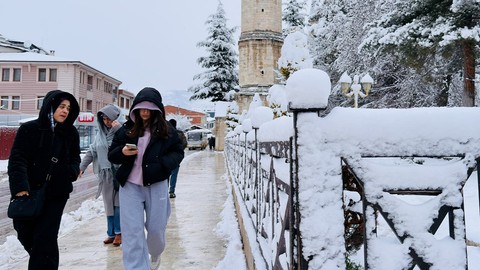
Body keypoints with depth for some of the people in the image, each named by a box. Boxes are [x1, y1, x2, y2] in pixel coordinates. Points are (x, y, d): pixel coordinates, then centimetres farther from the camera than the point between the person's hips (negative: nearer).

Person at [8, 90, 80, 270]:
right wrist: (19, 185, -21)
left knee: (45, 238, -3)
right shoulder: (29, 129, -4)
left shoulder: (71, 133, 3)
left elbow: (75, 158, 14)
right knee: (25, 234, 14)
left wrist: (73, 170, -8)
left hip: (56, 193, 0)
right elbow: (17, 159, -9)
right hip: (29, 191, 1)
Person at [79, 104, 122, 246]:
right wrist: (81, 166, 7)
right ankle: (111, 233, 22)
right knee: (109, 204, 11)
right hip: (105, 174, 5)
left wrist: (117, 129, -22)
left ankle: (119, 232, 15)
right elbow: (91, 152, 14)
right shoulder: (100, 133, 11)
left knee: (118, 204, 1)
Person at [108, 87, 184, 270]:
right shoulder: (127, 129, 3)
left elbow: (178, 152, 5)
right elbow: (111, 155, 8)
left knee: (156, 229, 12)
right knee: (132, 232, -2)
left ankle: (155, 254, 46)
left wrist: (163, 164, -14)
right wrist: (122, 152, -15)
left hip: (156, 185, 0)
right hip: (130, 185, 1)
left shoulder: (166, 130, -1)